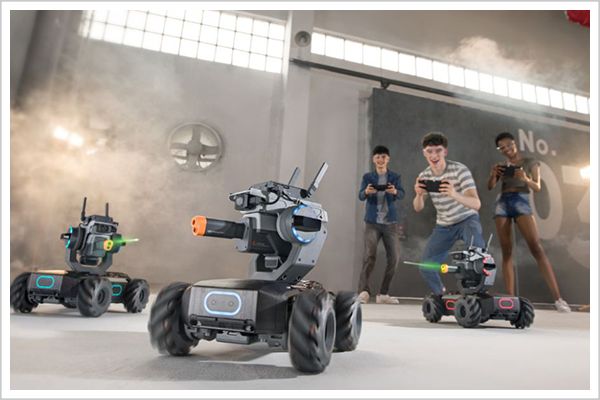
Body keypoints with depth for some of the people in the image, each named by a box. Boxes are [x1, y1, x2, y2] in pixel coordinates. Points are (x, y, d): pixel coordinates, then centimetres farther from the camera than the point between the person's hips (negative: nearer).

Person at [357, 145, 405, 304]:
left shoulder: (395, 177, 7)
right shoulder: (367, 176, 6)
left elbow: (402, 194, -8)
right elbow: (360, 196, -6)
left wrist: (395, 191, -32)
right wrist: (367, 192, -30)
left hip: (390, 222, 2)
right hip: (372, 222, -2)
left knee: (393, 258, 1)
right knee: (369, 255, -15)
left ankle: (383, 294, 12)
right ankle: (363, 291, -12)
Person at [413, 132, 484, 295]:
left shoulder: (460, 170, -22)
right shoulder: (424, 176, -8)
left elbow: (476, 204, -30)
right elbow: (418, 208, -5)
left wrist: (455, 195, -51)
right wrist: (419, 195, -29)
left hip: (467, 219, -4)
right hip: (443, 225, 4)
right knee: (426, 268, 0)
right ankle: (442, 296, 27)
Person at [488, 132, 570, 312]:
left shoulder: (530, 162, 13)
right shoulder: (502, 166, 20)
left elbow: (537, 187, 4)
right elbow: (490, 186, 10)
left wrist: (525, 179, -17)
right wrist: (493, 174, -10)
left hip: (521, 202, -3)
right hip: (502, 203, 3)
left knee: (536, 247, -18)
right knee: (506, 252, -4)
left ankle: (557, 297, -19)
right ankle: (511, 298, -5)